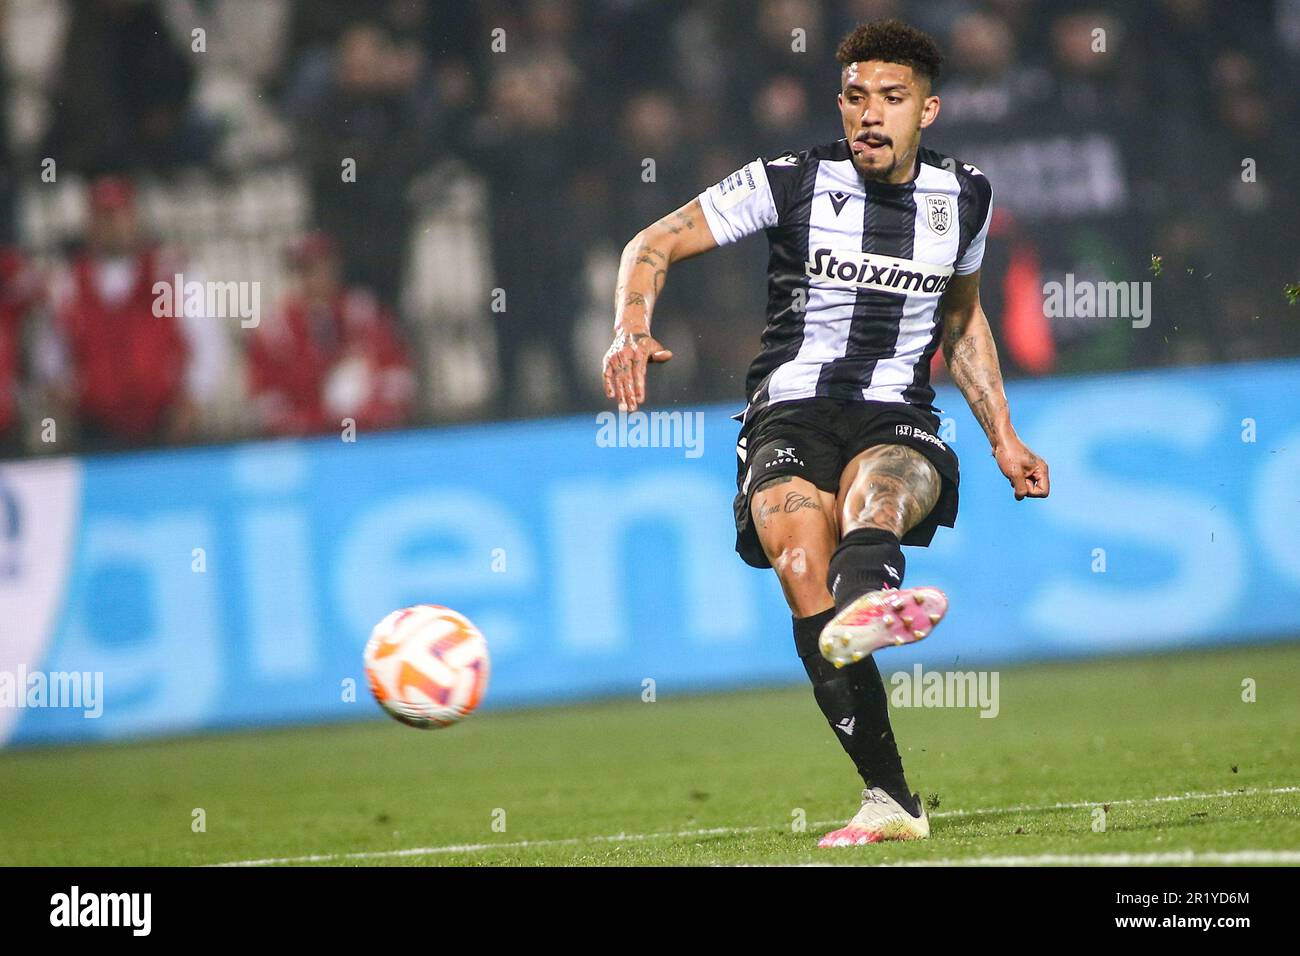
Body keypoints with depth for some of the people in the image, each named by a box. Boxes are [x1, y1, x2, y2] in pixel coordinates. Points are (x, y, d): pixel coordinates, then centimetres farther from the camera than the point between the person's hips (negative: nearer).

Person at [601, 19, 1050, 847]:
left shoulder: (964, 197, 10)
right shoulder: (791, 183, 0)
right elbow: (656, 244, 2)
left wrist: (1003, 437, 23)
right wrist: (633, 328, -17)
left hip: (899, 421, 1)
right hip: (791, 414, -1)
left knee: (881, 484, -38)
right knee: (804, 563, -30)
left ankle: (864, 605, -75)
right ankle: (892, 801, -31)